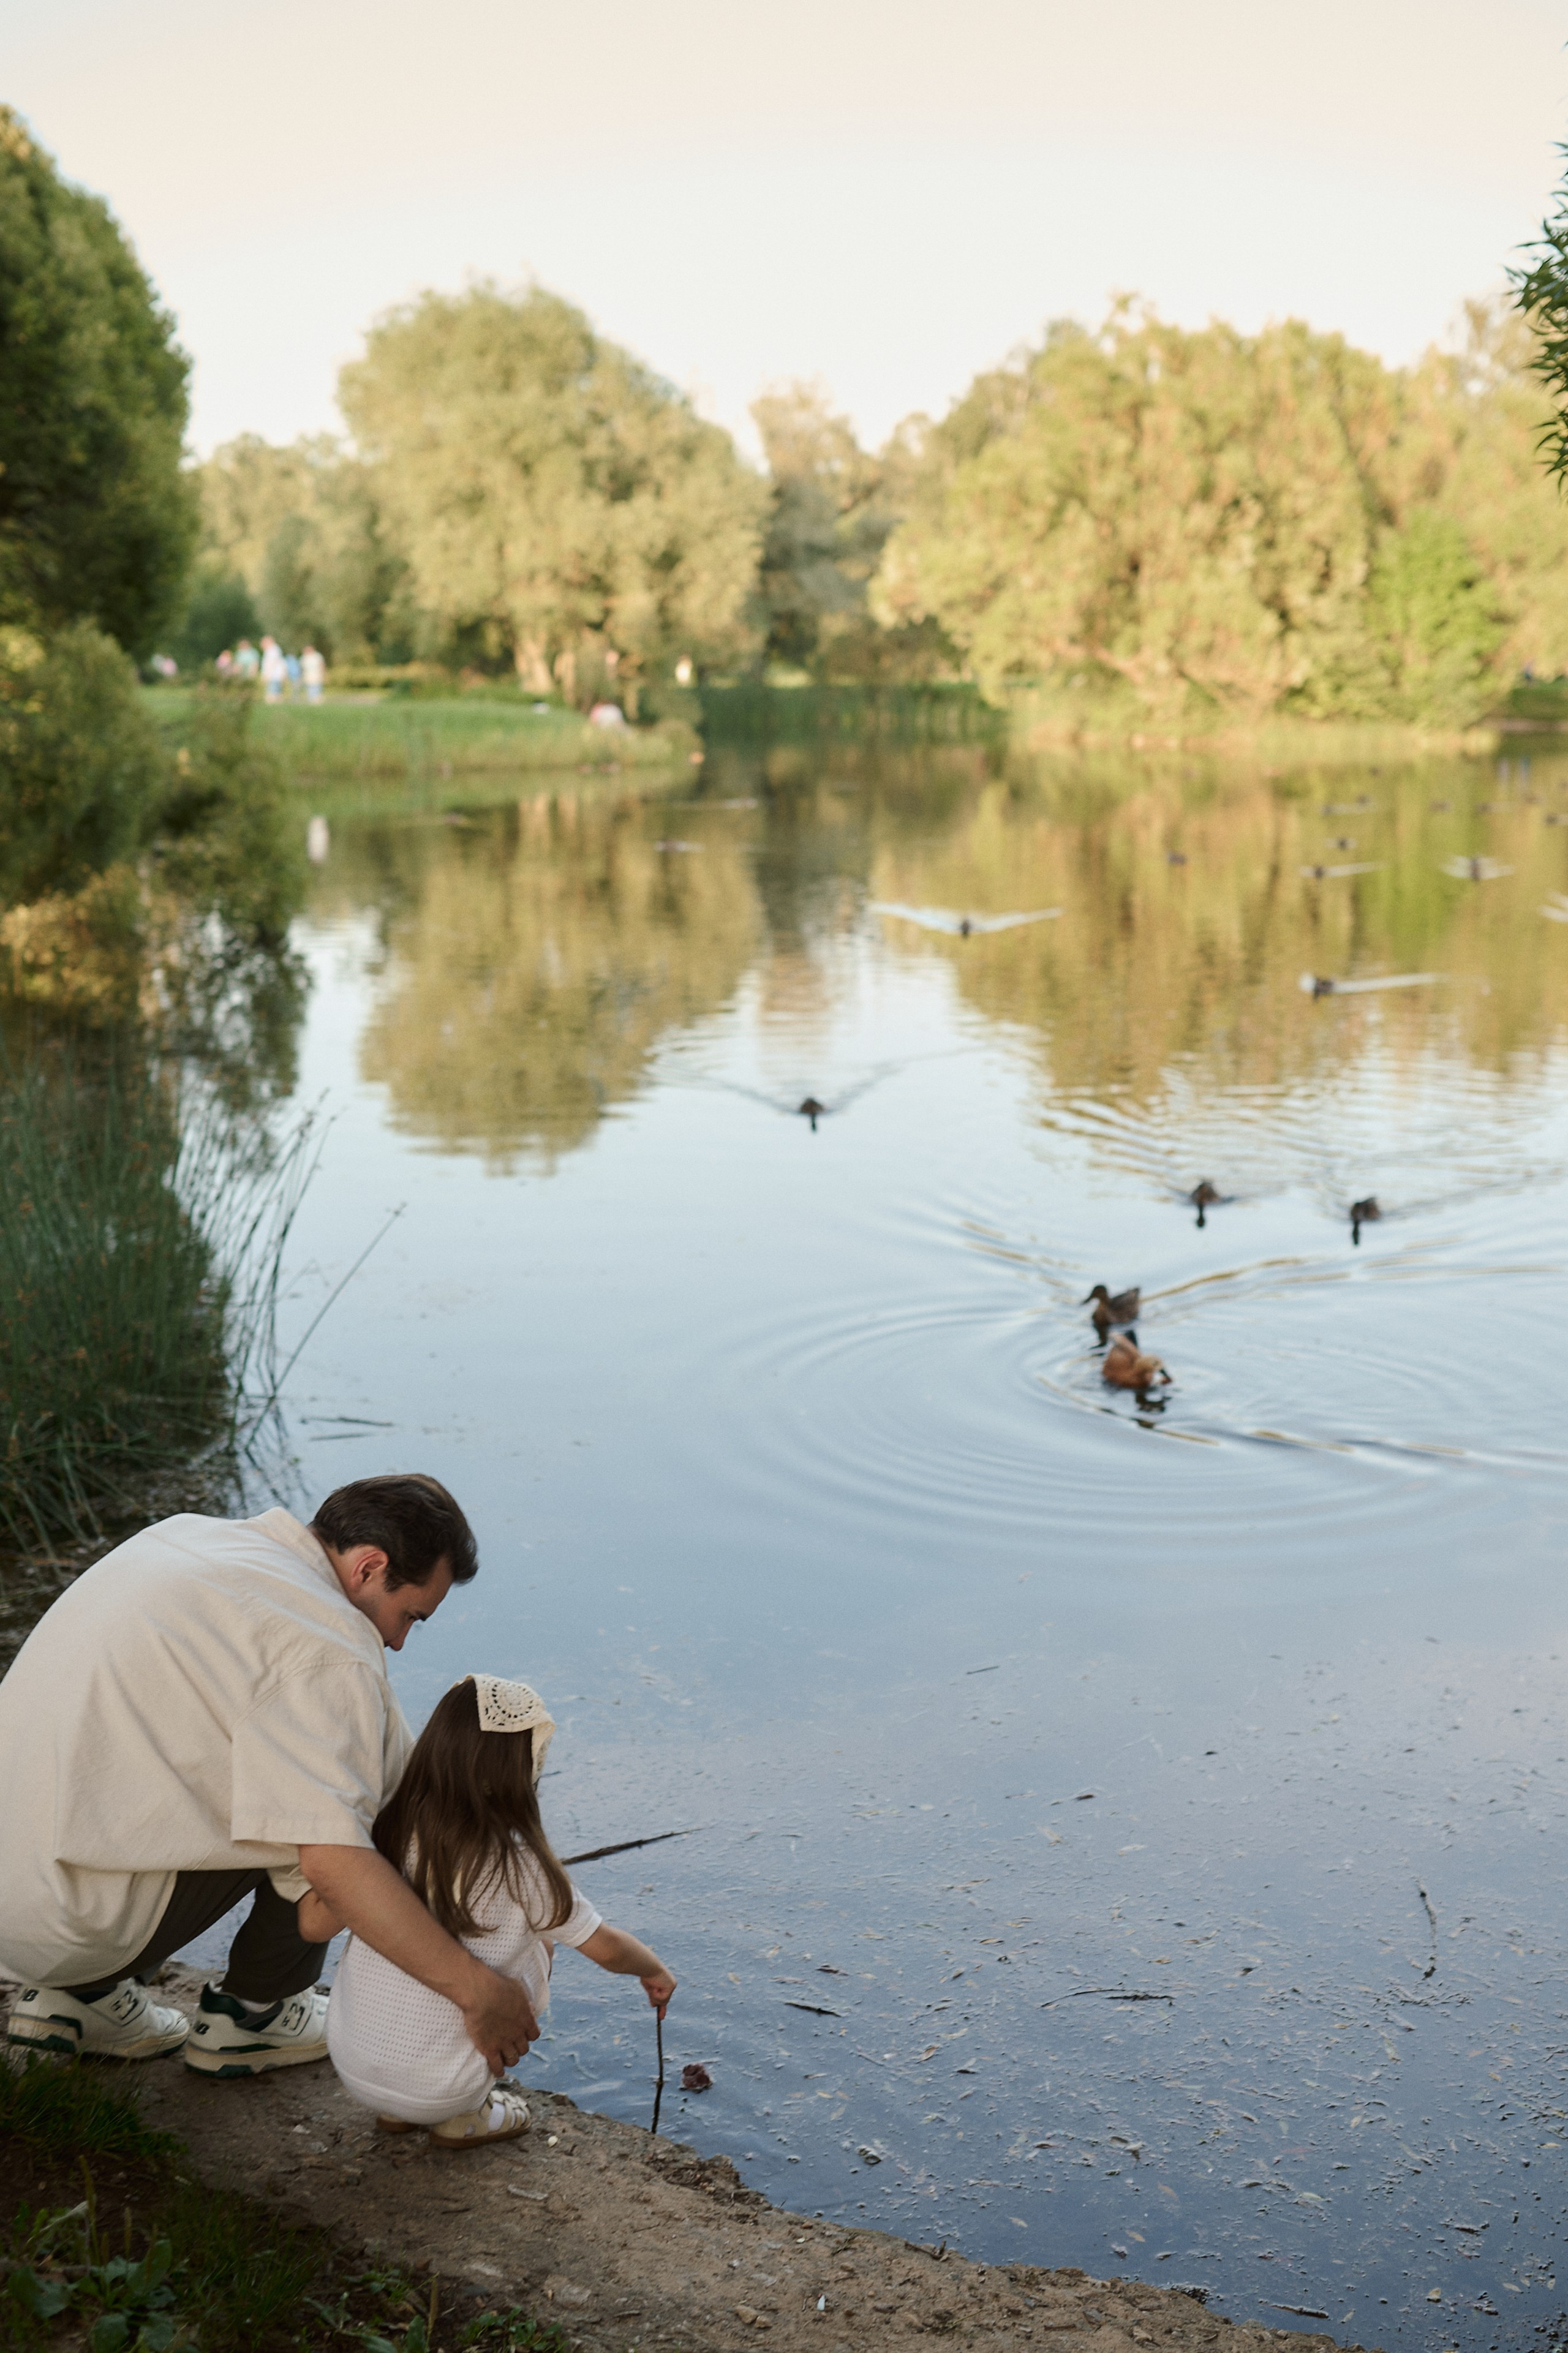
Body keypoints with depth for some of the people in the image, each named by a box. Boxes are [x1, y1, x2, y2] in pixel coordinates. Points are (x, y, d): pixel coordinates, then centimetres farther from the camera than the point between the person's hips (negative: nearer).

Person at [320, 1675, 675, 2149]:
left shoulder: (388, 1829, -9)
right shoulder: (520, 1866, -15)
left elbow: (314, 1924, -1)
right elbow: (606, 1949, 0)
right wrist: (655, 1971, 22)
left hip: (349, 2066, 3)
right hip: (439, 2090, -3)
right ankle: (466, 2117, 15)